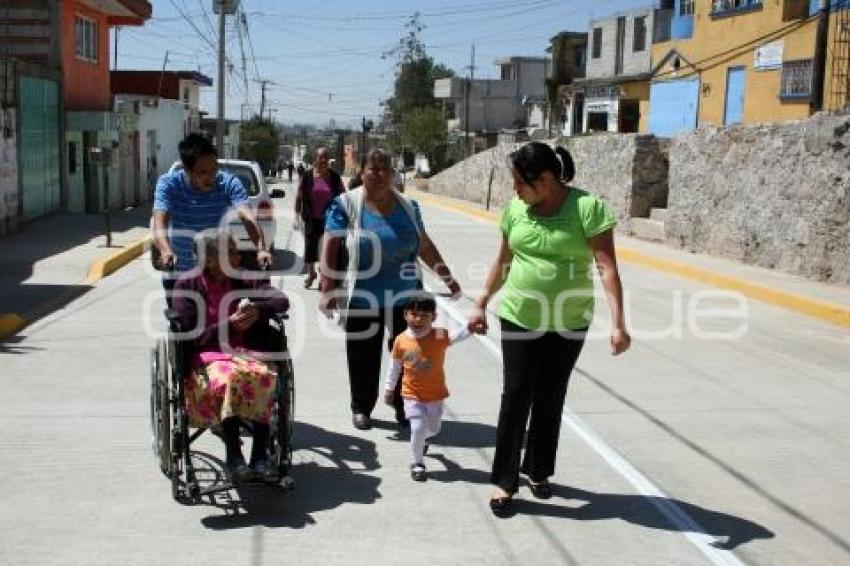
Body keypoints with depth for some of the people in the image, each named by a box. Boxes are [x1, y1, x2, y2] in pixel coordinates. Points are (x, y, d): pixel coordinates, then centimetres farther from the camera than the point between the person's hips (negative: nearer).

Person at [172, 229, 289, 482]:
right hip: (207, 357, -3)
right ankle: (233, 456, -28)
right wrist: (229, 326, -17)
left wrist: (259, 309, -21)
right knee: (228, 377, -36)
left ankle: (260, 454, -26)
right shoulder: (187, 286, 2)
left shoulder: (246, 280, 11)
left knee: (264, 376, -31)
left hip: (246, 352, 3)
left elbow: (282, 301, 0)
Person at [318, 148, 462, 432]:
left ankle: (404, 407, 26)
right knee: (363, 355, 9)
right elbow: (330, 246, -8)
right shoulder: (346, 204, -5)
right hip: (363, 298, -3)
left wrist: (447, 277, 15)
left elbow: (424, 245, 15)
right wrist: (327, 289, -15)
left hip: (406, 296, 3)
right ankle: (361, 408, 27)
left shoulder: (408, 205, 7)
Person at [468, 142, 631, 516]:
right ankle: (504, 480, 11)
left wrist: (617, 323, -26)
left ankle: (538, 470, 30)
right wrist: (481, 305, 12)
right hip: (519, 318, 2)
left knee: (551, 398, 12)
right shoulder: (515, 208, -2)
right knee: (516, 396, 1)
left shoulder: (587, 207, -15)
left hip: (569, 322, -2)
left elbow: (607, 267, -19)